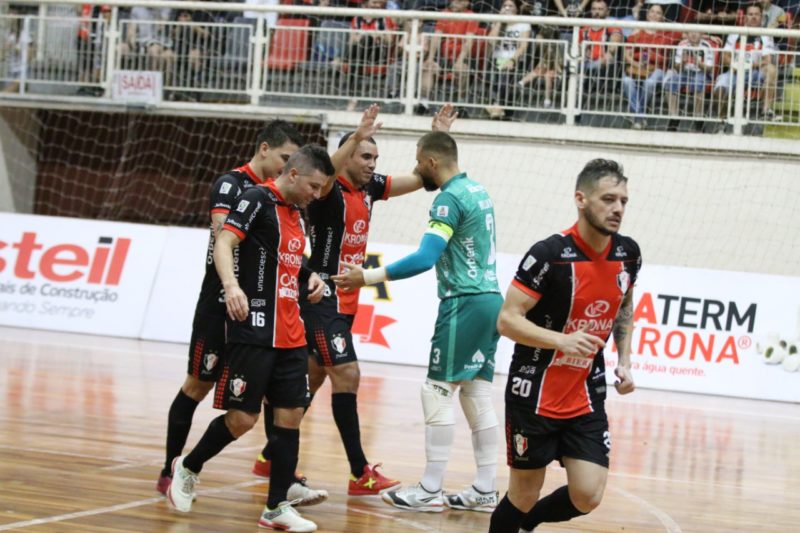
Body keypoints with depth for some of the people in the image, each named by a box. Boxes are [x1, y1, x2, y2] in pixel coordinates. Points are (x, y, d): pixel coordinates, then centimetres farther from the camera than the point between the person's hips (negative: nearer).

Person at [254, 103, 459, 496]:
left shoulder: (370, 188, 8)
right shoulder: (330, 191, -14)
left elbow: (419, 180, 14)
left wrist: (438, 138, 3)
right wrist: (357, 137, -50)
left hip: (346, 300, 9)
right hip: (322, 298, -9)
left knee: (310, 380, 14)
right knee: (347, 375, -12)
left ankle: (271, 458, 24)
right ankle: (360, 475, -11)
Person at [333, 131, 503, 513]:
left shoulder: (450, 199, -14)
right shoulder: (476, 191, 15)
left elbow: (425, 258, -22)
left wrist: (368, 277, -20)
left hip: (465, 303, -9)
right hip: (489, 298, 9)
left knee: (438, 393, -5)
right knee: (477, 395, 10)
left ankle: (430, 491, -4)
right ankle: (485, 491, 10)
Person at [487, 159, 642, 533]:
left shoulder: (628, 254, 0)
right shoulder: (549, 254, -19)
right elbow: (507, 320, -19)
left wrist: (624, 361, 7)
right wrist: (562, 340, -33)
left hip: (587, 398, 5)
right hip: (535, 395, -5)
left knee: (587, 497, -3)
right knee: (524, 496, 3)